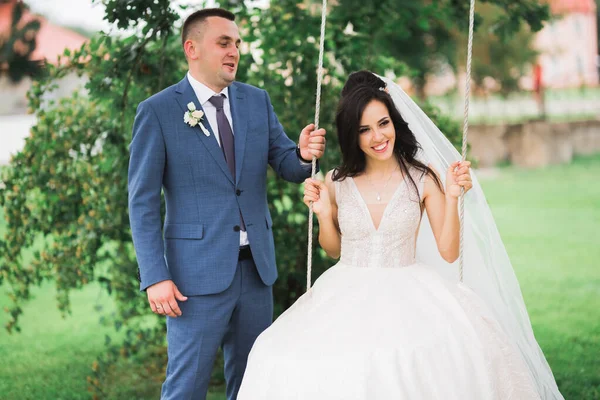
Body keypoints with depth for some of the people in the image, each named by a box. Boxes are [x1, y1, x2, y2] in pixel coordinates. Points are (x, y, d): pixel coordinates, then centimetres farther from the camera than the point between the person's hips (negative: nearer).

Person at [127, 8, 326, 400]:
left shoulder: (258, 101, 7)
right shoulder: (157, 111, -6)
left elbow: (286, 166, 7)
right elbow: (143, 202, -7)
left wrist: (304, 154, -17)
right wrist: (155, 277, -14)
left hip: (256, 266, 5)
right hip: (198, 271, -5)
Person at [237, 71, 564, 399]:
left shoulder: (423, 178, -2)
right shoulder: (337, 183, 4)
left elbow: (448, 252, -2)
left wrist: (452, 197, -13)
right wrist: (323, 212, 1)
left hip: (407, 294, -1)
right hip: (348, 296, 1)